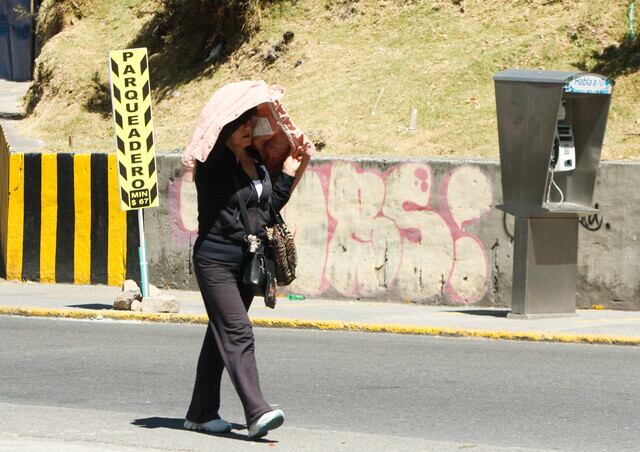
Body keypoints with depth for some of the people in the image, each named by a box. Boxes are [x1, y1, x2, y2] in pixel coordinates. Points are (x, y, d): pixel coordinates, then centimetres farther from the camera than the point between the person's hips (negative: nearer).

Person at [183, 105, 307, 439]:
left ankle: (201, 413, 21)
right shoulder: (212, 165, -8)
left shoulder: (258, 164, 12)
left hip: (248, 261, 8)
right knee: (238, 334, -16)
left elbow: (269, 208, 17)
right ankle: (257, 414, -25)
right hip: (216, 260, -8)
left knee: (221, 336, 13)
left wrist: (288, 172, 12)